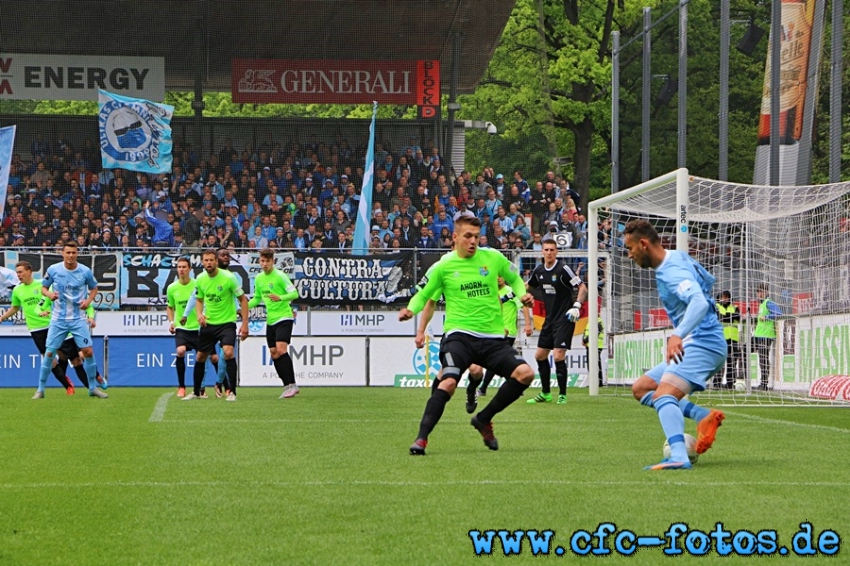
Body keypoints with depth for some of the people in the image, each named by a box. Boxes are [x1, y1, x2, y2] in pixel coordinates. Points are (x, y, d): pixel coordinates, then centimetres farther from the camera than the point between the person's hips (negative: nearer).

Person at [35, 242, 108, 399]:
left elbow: (94, 288, 12)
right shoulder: (53, 270, -6)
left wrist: (88, 300, -7)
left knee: (88, 352, -5)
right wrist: (49, 294, -16)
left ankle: (93, 387, 11)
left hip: (78, 318, 0)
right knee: (49, 353, -3)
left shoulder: (85, 271, -5)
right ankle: (40, 389, 9)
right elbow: (43, 287, 6)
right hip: (58, 319, 0)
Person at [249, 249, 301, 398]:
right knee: (274, 354, 5)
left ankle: (292, 385, -16)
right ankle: (288, 386, 11)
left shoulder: (280, 276, -11)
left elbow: (294, 293, -15)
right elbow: (257, 298, 21)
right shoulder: (259, 278, 9)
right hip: (270, 320, 7)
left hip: (284, 317, -7)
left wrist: (280, 297, -31)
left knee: (281, 350, -19)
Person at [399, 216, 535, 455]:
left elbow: (514, 278, 23)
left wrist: (522, 294, 1)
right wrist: (411, 309, -7)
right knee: (449, 382, -28)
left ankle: (484, 419, 4)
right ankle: (421, 438, -23)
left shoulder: (493, 258, 7)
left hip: (493, 336, 3)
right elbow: (424, 294, 14)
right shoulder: (443, 267, 3)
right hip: (459, 334, -3)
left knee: (525, 373, -15)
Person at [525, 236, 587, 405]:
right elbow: (528, 285, 24)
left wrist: (576, 306, -26)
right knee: (540, 355, 10)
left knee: (558, 356, -15)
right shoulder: (539, 270, 5)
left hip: (564, 319, -8)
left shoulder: (563, 269, -15)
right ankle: (545, 393, 22)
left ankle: (562, 395, -4)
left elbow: (582, 288, -15)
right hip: (549, 319, 8)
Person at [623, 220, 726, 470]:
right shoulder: (678, 257, 13)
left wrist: (677, 335, -49)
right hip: (693, 344, 11)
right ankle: (704, 417, -3)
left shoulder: (672, 271, -18)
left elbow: (699, 302, -35)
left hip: (701, 344, -11)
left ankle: (679, 457, -47)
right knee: (641, 388, 11)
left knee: (664, 395, -29)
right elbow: (708, 281, 30)